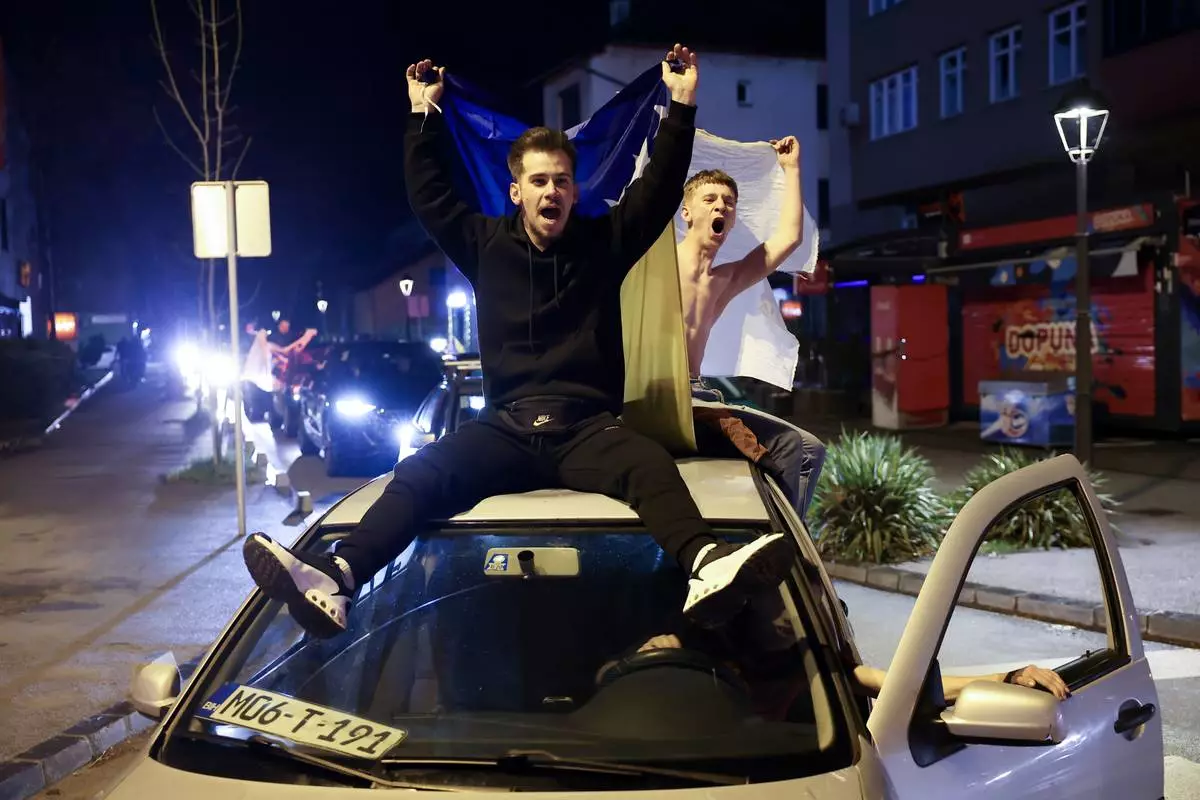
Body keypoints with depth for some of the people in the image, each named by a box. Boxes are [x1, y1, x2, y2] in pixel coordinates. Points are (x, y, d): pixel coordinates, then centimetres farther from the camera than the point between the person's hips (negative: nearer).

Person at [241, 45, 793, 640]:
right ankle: (335, 580, -45)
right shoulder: (488, 246, 14)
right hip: (507, 428, 1)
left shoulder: (604, 243, 12)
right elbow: (429, 197, 17)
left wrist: (681, 106, 3)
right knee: (419, 473, -26)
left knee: (651, 463, -35)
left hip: (588, 428, -1)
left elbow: (660, 188, 8)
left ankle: (706, 567, -61)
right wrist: (423, 116, 15)